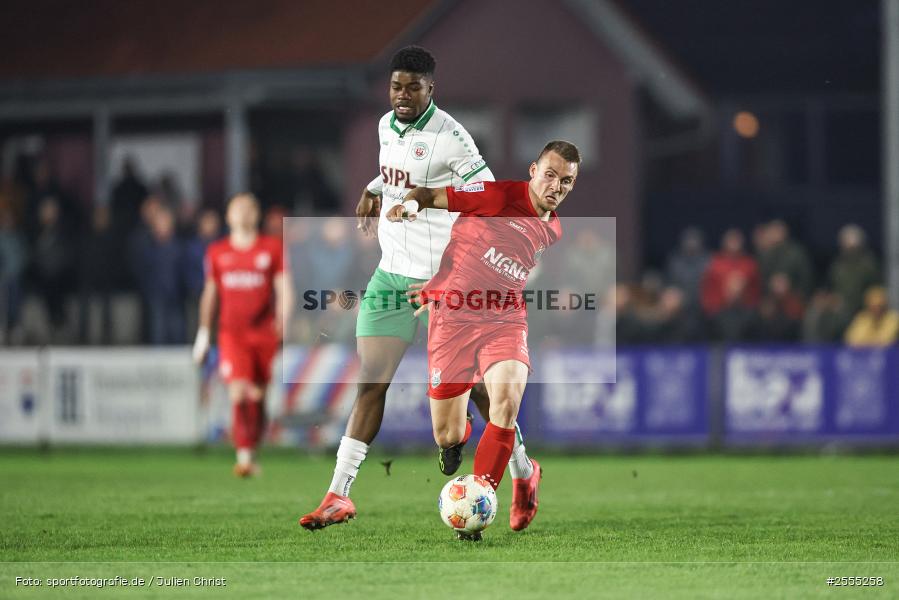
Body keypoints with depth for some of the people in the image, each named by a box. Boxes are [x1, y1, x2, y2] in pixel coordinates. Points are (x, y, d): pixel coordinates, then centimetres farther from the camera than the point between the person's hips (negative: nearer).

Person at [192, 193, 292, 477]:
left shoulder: (272, 249, 3)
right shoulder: (217, 252, 8)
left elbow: (283, 289, 2)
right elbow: (210, 294, 16)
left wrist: (283, 324, -10)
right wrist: (204, 333, 16)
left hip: (264, 333, 0)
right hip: (232, 333, 0)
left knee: (257, 397, 6)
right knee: (238, 393, -17)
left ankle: (252, 453, 22)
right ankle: (243, 456, -20)